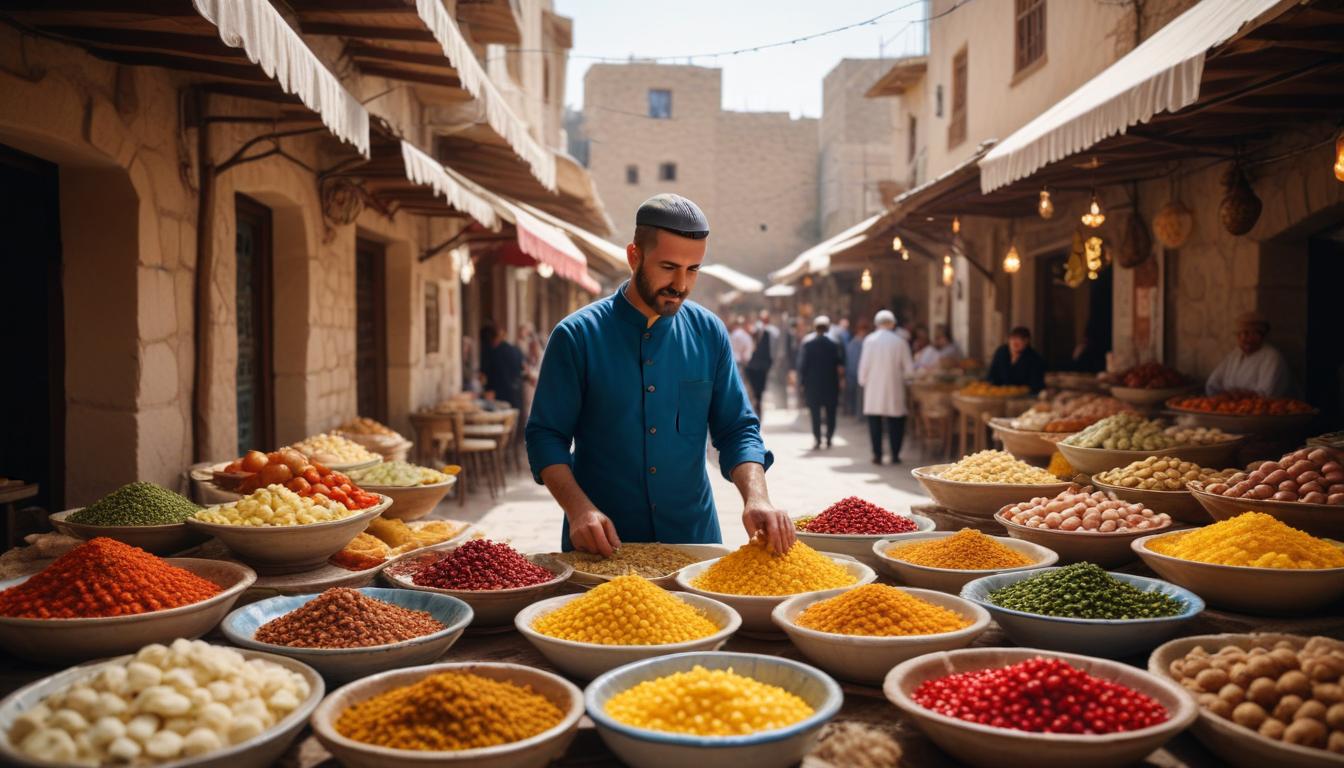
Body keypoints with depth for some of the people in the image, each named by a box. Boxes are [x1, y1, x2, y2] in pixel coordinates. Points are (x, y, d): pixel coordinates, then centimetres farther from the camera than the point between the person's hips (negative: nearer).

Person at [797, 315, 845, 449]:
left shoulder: (807, 342, -4)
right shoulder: (834, 341, -5)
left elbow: (802, 363, -3)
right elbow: (840, 363, -5)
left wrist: (801, 380, 2)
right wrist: (841, 378, 8)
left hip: (813, 382, 0)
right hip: (830, 383, 0)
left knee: (815, 412, 3)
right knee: (830, 412, 10)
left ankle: (817, 439, -2)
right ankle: (829, 437, 7)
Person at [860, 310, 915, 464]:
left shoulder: (869, 340, -6)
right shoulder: (900, 341, -3)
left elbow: (864, 364, -4)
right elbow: (909, 367, 0)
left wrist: (863, 381, 10)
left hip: (873, 388, 0)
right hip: (894, 387, 1)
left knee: (875, 422, 6)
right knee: (895, 422, 10)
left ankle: (877, 454, 5)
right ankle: (895, 454, 10)